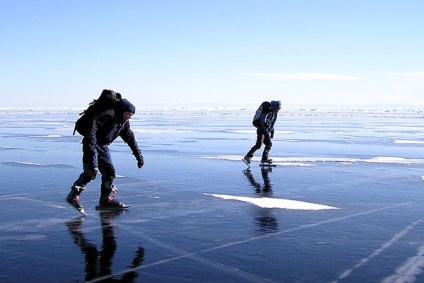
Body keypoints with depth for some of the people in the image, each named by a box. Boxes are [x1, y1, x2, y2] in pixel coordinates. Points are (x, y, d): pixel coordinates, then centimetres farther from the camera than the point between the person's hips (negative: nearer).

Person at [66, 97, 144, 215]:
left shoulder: (124, 123, 5)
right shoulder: (108, 115, -23)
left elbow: (130, 138, 16)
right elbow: (93, 126, -34)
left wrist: (139, 155, 15)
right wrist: (91, 144, -44)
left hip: (103, 146, 8)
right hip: (91, 145, -8)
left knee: (110, 171, 5)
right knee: (91, 171, -20)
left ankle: (106, 200, 17)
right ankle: (73, 196, -14)